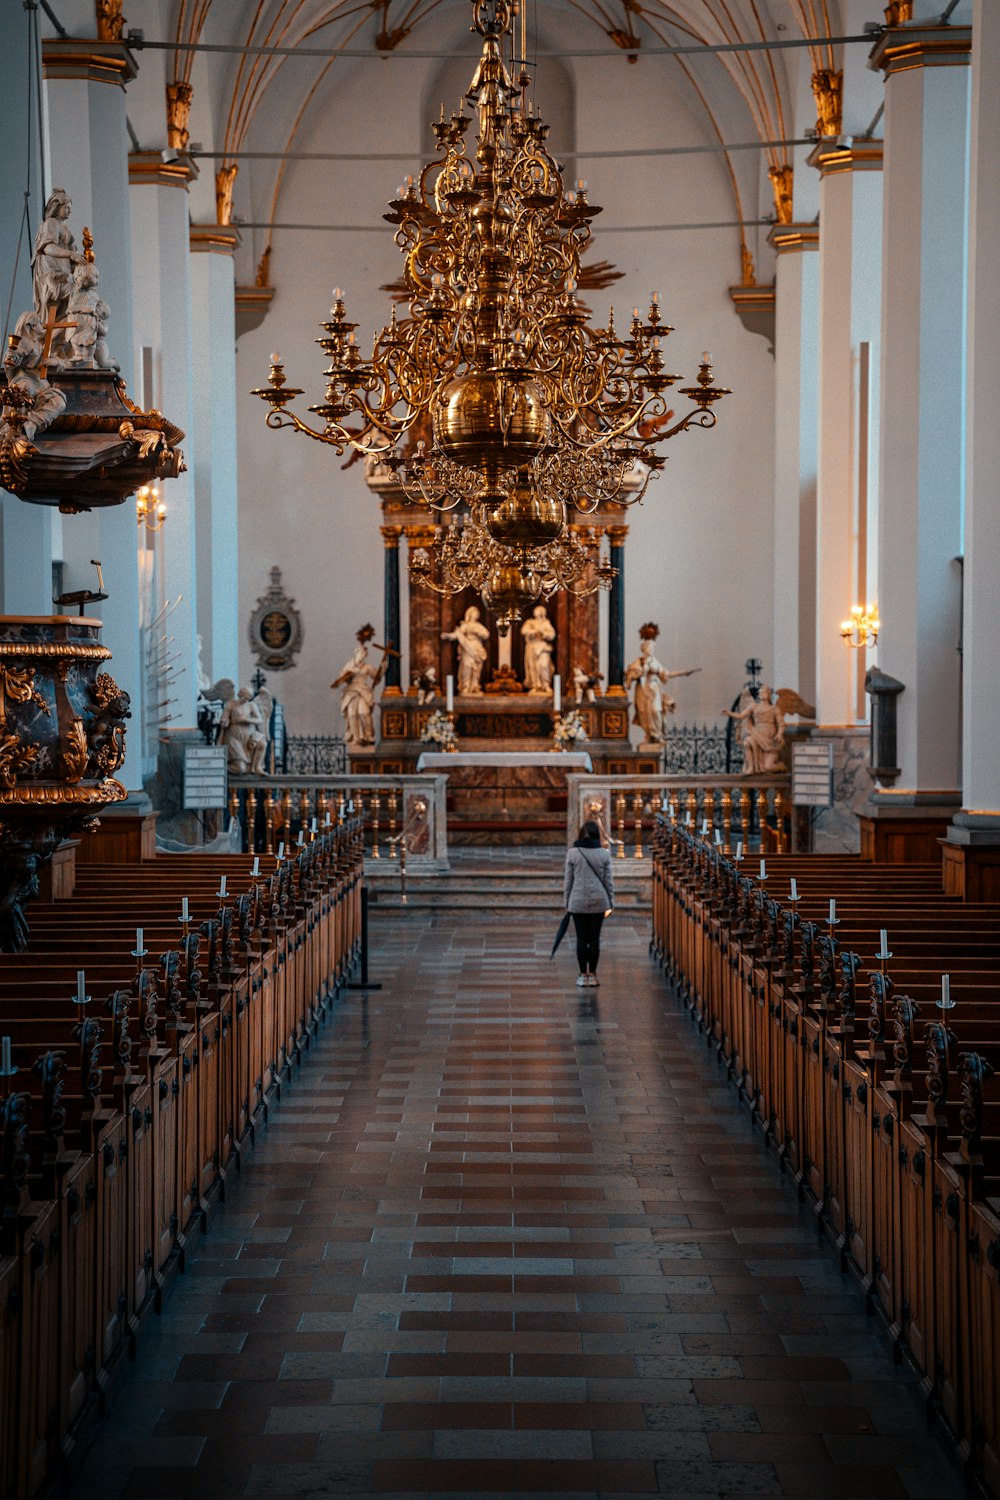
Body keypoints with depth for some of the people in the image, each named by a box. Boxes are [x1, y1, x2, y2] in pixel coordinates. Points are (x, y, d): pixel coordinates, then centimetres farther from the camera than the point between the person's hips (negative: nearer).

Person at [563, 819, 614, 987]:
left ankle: (583, 975, 6)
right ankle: (592, 974, 11)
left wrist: (566, 902, 7)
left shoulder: (573, 853, -4)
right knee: (595, 938, 7)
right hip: (599, 902, 1)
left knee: (581, 939, 4)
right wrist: (610, 903, 8)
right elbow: (609, 880, 1)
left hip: (578, 902, -1)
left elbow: (568, 880, -1)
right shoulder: (604, 854, -2)